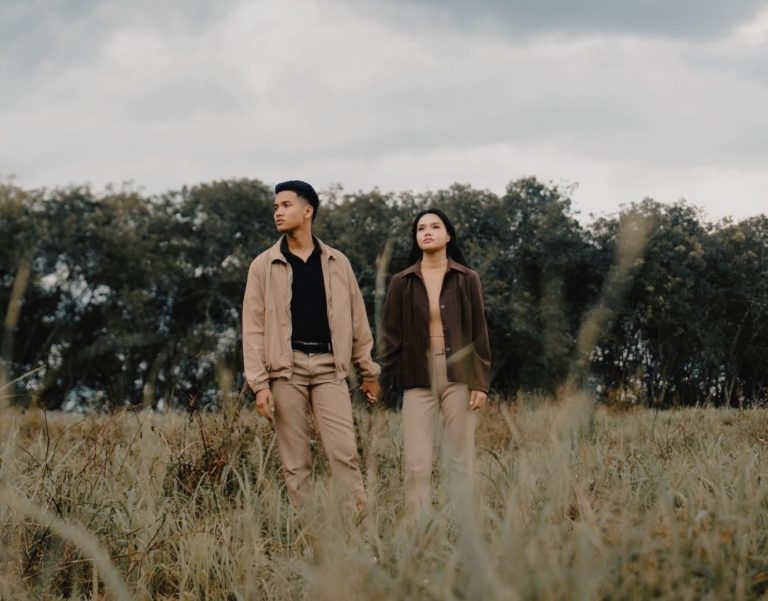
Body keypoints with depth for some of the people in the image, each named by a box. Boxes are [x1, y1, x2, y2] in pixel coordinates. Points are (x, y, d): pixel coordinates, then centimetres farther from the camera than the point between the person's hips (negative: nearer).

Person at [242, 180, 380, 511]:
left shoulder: (337, 262, 8)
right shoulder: (263, 266, 4)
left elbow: (356, 319, 13)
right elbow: (254, 328, 1)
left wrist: (369, 371, 13)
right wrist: (260, 382, -7)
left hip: (329, 366, 1)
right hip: (286, 369, 0)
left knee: (344, 452, -8)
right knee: (295, 461, 2)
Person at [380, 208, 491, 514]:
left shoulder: (467, 280, 5)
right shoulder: (402, 283, 7)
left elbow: (479, 333, 4)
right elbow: (392, 335, 7)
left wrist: (481, 382, -2)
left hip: (458, 376, 0)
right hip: (419, 378, 1)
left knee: (460, 460, 1)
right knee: (417, 464, -6)